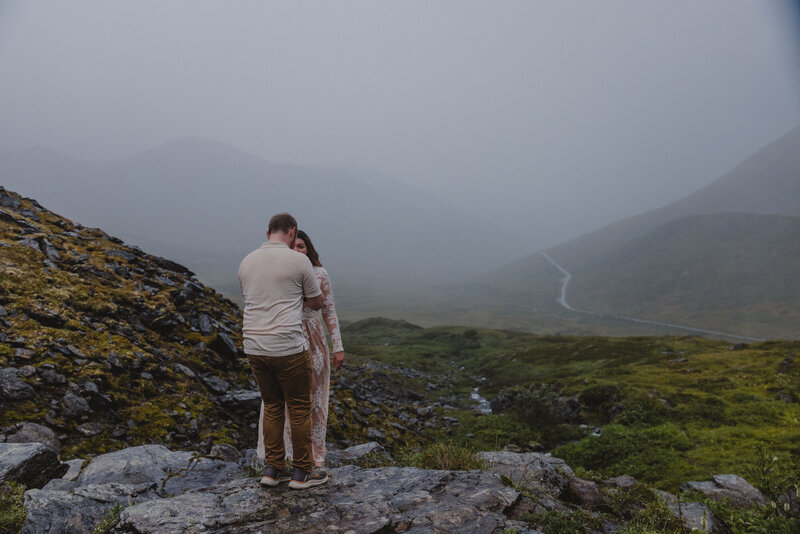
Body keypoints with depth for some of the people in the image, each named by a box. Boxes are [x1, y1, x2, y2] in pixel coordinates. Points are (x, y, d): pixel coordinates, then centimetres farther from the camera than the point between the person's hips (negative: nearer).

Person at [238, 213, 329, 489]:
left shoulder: (246, 262, 8)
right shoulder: (299, 261, -8)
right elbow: (316, 303, 2)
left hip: (254, 347, 6)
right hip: (288, 347, -6)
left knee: (272, 405, 19)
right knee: (299, 407, 9)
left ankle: (272, 469, 23)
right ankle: (302, 472, 18)